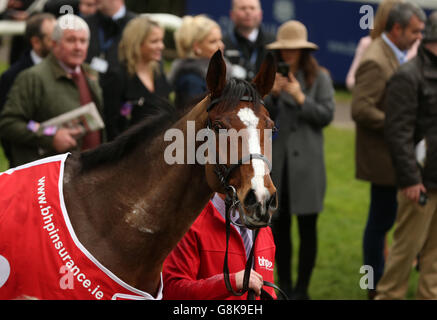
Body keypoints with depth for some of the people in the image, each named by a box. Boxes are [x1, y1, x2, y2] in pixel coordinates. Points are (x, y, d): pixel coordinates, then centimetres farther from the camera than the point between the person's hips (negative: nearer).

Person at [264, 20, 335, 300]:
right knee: (279, 226, 8)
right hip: (276, 161, 3)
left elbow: (327, 115, -6)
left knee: (307, 227, 1)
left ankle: (302, 289, 8)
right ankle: (284, 286, 18)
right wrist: (273, 94, -12)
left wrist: (300, 97, -13)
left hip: (306, 164, -2)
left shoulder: (319, 78, 0)